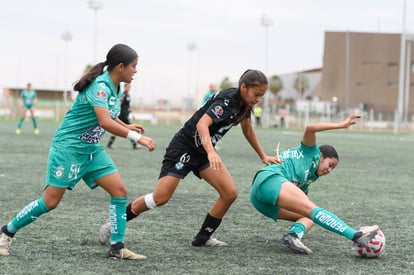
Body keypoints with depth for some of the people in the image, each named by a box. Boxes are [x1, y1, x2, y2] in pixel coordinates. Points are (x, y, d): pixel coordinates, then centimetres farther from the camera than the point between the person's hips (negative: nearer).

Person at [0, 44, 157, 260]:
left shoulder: (113, 87, 6)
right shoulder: (100, 86, -22)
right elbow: (105, 122, -35)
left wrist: (127, 126, 15)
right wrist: (137, 137, -34)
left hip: (92, 149, 9)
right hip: (68, 146, -9)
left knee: (119, 190, -4)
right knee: (50, 201, -5)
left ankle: (117, 247, 0)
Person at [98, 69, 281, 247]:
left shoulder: (244, 104, 2)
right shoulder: (226, 100, -24)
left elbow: (248, 130, 22)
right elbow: (202, 124, -38)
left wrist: (263, 157, 27)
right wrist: (211, 152, -52)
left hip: (204, 152, 8)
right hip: (184, 147, -8)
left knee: (230, 193, -7)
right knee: (161, 197, -14)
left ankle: (203, 237, 8)